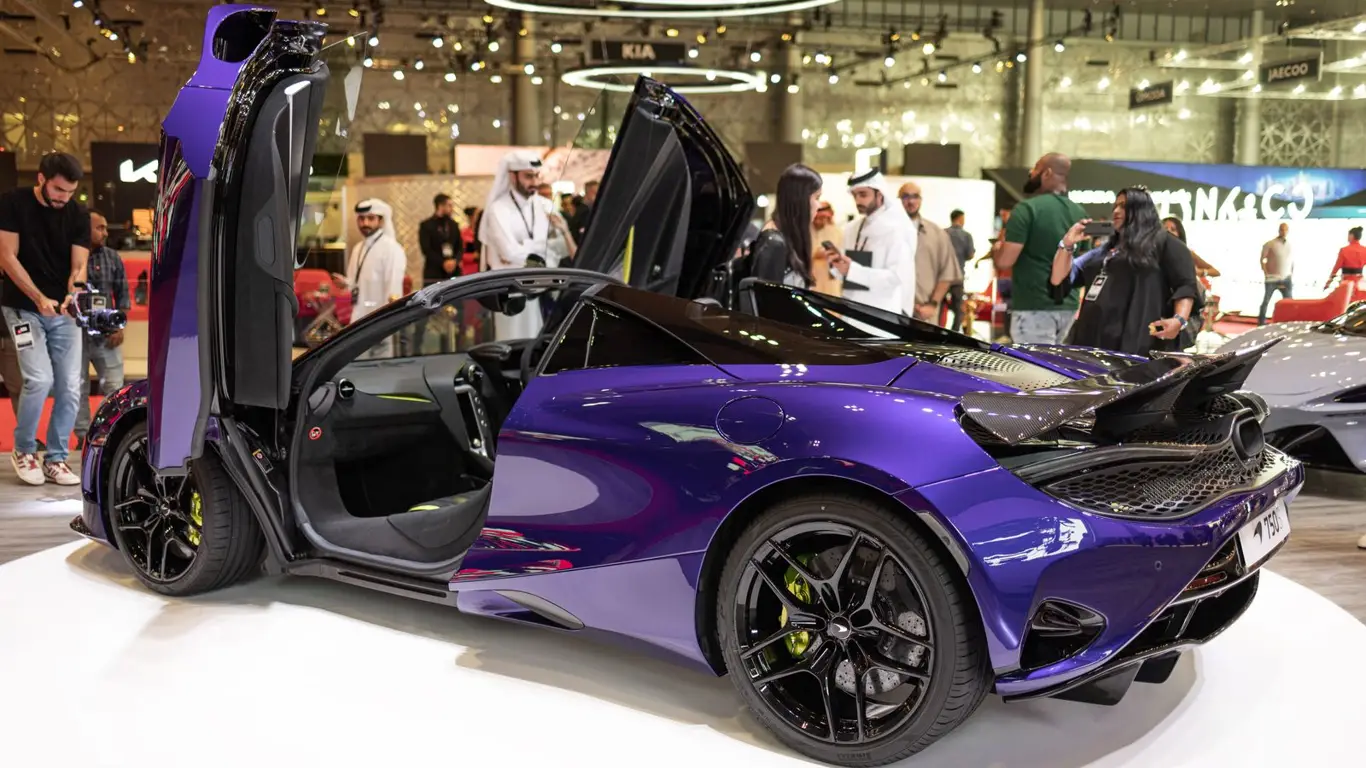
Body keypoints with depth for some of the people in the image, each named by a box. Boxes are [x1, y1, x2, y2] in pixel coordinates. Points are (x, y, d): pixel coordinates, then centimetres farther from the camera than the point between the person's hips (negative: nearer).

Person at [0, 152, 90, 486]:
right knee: (39, 380, -16)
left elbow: (79, 265, -5)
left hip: (63, 311, 3)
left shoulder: (78, 215, 0)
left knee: (70, 386, -3)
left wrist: (73, 294, -27)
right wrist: (39, 298, -20)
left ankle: (56, 459, 10)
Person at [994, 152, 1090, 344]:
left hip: (1034, 307, -8)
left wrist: (997, 249, 4)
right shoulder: (1080, 213, 11)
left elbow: (1004, 260, -17)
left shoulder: (1027, 208, -13)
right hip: (1068, 306, 8)